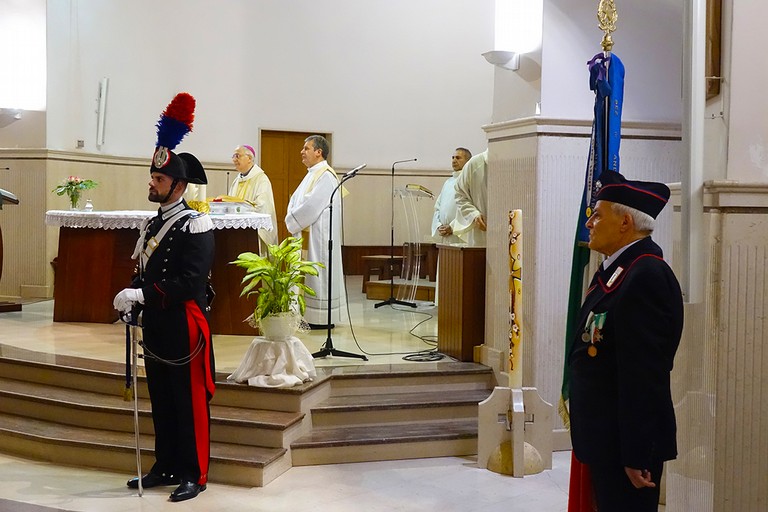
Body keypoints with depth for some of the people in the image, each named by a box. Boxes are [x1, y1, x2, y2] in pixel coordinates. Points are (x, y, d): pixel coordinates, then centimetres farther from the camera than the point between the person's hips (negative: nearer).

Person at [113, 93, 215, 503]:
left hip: (184, 326, -8)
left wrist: (141, 294, -24)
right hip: (155, 325, 8)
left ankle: (194, 475, 11)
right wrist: (132, 300, 2)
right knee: (160, 400, 15)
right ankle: (165, 466, 28)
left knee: (190, 401, 1)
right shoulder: (152, 224, 12)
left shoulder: (195, 226, -13)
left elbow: (191, 280, -22)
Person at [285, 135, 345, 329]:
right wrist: (292, 219, -1)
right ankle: (310, 315, 17)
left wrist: (292, 222, -11)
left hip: (318, 236, -10)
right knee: (308, 275, 11)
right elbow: (295, 200, 17)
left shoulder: (326, 176, -15)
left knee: (318, 273, -5)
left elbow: (311, 206, -22)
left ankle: (323, 318, 0)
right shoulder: (312, 175, 16)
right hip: (306, 236, 10)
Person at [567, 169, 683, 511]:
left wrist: (637, 456, -22)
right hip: (606, 436, 9)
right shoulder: (612, 271, 10)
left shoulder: (646, 278, -21)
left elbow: (645, 376, -24)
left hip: (627, 444, -9)